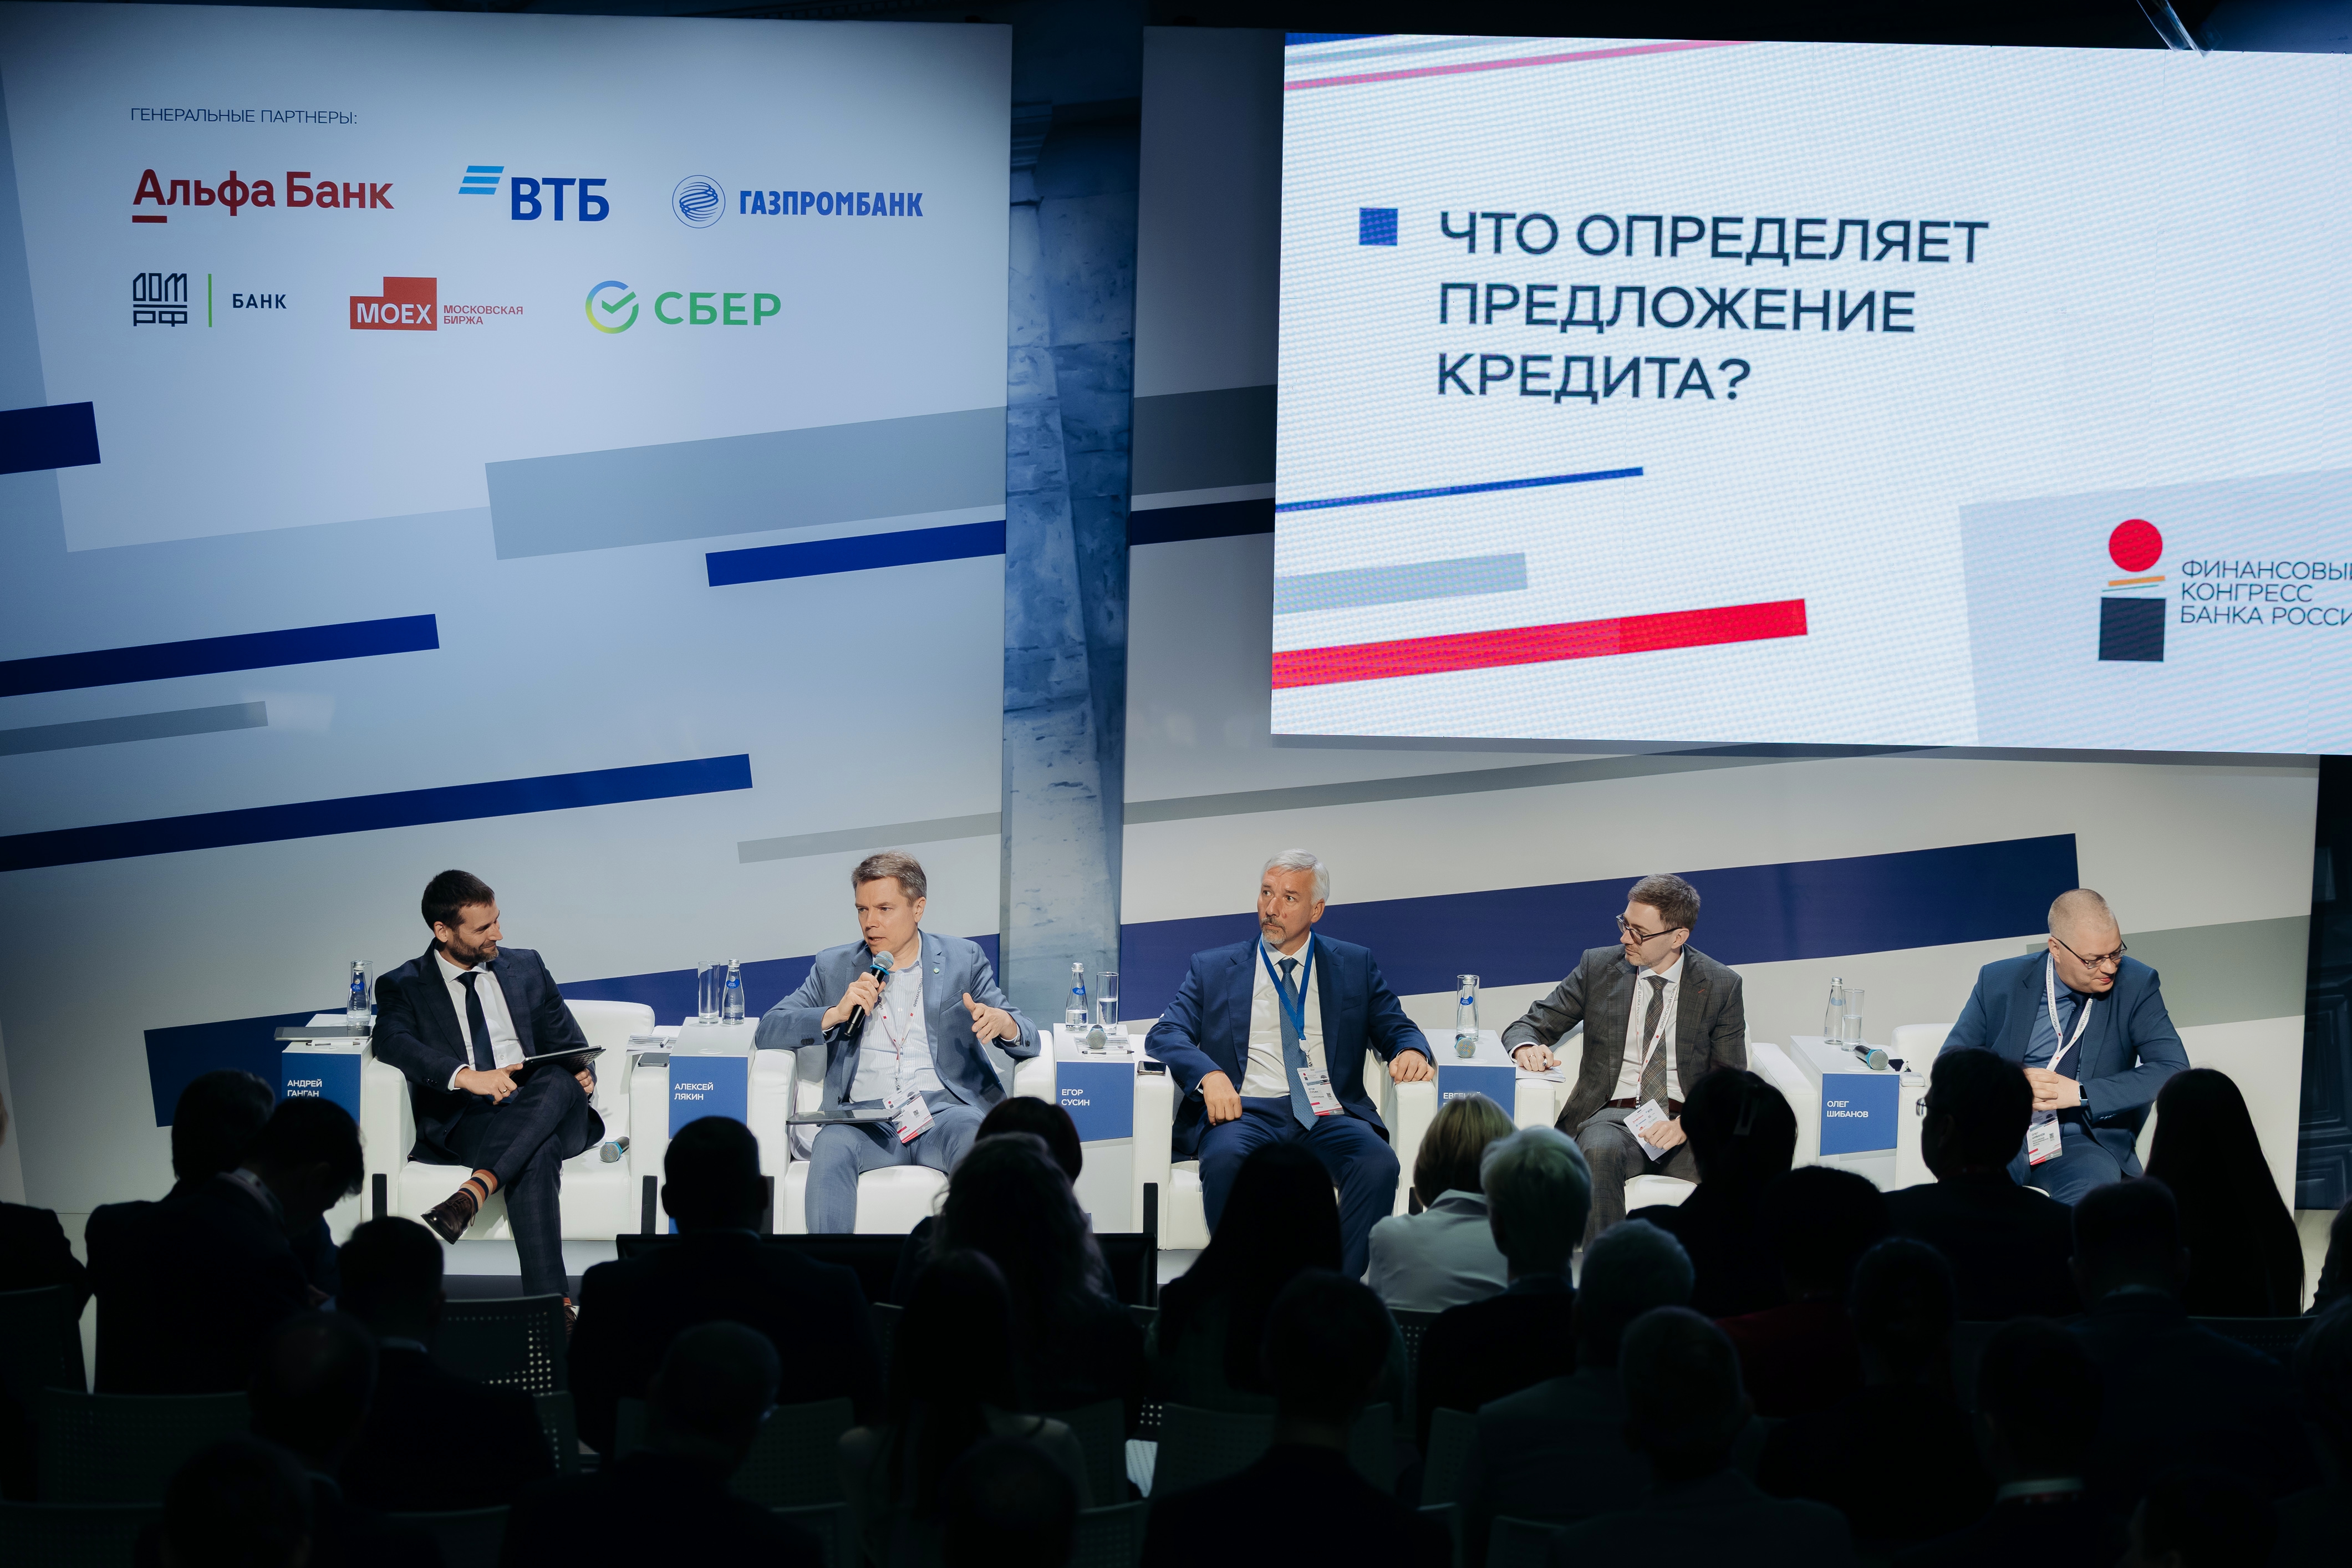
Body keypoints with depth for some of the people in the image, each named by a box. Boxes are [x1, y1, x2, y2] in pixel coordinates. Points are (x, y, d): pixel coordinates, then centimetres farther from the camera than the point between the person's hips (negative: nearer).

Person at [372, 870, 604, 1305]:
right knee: (538, 1154, -39)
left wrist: (582, 1075, -4)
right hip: (462, 1122, -4)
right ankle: (552, 1304, -49)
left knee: (559, 1081, -35)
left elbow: (569, 1043, 23)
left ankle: (476, 1189, -47)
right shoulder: (404, 986, 8)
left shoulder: (526, 968, 20)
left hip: (542, 1109, 4)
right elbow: (391, 1040, -14)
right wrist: (465, 1076, -30)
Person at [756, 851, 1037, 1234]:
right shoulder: (834, 967, 18)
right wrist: (836, 1013, -6)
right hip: (866, 1118, 1)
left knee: (977, 1143, -36)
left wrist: (1003, 1024, -17)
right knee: (831, 1145, -34)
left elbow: (1029, 1039, 9)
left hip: (944, 1110, -1)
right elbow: (768, 1032, 11)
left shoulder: (964, 960, 15)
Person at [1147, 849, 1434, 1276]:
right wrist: (1209, 1074, -17)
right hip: (1246, 1112, -1)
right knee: (1225, 1160, -36)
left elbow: (1396, 1028, 17)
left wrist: (1412, 1051, -9)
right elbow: (1165, 1035, 5)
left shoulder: (1355, 966, 19)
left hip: (1326, 1116, 1)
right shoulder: (1213, 969, 16)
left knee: (1379, 1163, -32)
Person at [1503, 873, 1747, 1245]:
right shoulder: (1599, 967, 9)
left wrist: (1685, 1126, -17)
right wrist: (1527, 1046, -14)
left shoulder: (1721, 986, 6)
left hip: (1689, 1126, 0)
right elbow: (1531, 1024, 14)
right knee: (1600, 1152, -38)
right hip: (1613, 1116, 0)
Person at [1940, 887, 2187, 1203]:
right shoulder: (1999, 981, 4)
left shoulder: (2136, 985, 2)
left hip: (2082, 1140, 0)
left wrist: (2080, 1093, -17)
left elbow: (2174, 1068, -7)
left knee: (2094, 1189, -36)